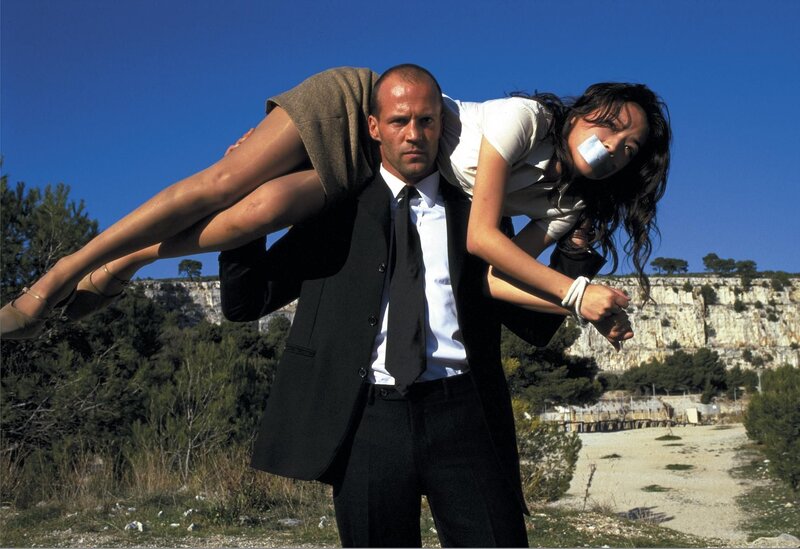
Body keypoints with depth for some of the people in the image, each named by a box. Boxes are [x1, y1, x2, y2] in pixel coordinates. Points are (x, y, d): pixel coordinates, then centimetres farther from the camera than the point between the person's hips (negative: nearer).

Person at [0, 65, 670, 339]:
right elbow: (481, 233, -24)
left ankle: (120, 267, -3)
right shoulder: (528, 118, -21)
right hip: (359, 106, -4)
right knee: (224, 182, -19)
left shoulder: (565, 202, -1)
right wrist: (574, 289, -26)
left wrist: (581, 300, -21)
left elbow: (504, 269, -10)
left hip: (364, 176, 4)